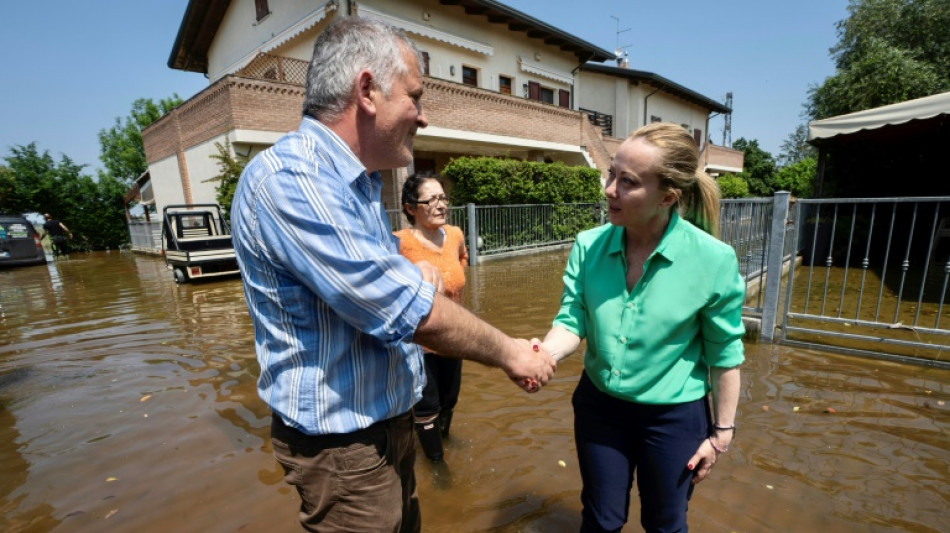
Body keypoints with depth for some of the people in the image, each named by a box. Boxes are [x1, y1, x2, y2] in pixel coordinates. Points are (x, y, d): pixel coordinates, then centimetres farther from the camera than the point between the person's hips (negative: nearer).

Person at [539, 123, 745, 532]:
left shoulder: (713, 260, -20)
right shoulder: (588, 246, -14)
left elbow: (724, 353, -9)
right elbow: (572, 319, -12)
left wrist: (721, 432, -1)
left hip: (674, 415, -1)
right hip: (599, 405, 2)